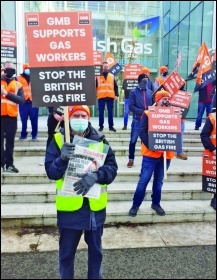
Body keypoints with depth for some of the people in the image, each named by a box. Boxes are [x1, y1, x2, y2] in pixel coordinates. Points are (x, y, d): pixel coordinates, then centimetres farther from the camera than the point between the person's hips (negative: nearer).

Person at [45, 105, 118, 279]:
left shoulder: (100, 140, -1)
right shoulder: (58, 140, -4)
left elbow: (112, 168, -7)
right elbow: (51, 171, -11)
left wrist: (96, 176, -26)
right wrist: (62, 158, -30)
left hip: (95, 206, 2)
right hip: (69, 207, -1)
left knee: (95, 250, 21)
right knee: (67, 251, 18)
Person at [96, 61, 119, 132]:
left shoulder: (112, 76, 11)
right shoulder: (98, 76, 4)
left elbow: (115, 86, 11)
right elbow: (95, 86, 3)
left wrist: (116, 95, 1)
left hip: (110, 97, 2)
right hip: (101, 97, -2)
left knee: (110, 112, 5)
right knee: (101, 112, 4)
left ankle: (111, 126, 12)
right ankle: (101, 126, 13)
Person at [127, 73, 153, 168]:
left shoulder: (150, 92, 8)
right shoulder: (134, 92, 0)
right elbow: (131, 106, -8)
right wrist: (142, 111, -17)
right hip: (137, 120, -3)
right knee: (133, 140, 1)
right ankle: (131, 159, 10)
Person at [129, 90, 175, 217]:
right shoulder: (148, 114, -2)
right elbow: (142, 132, -10)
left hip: (166, 154, 4)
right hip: (151, 153, -4)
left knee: (159, 180, 14)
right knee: (144, 180, -2)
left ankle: (156, 203, 29)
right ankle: (135, 205, 13)